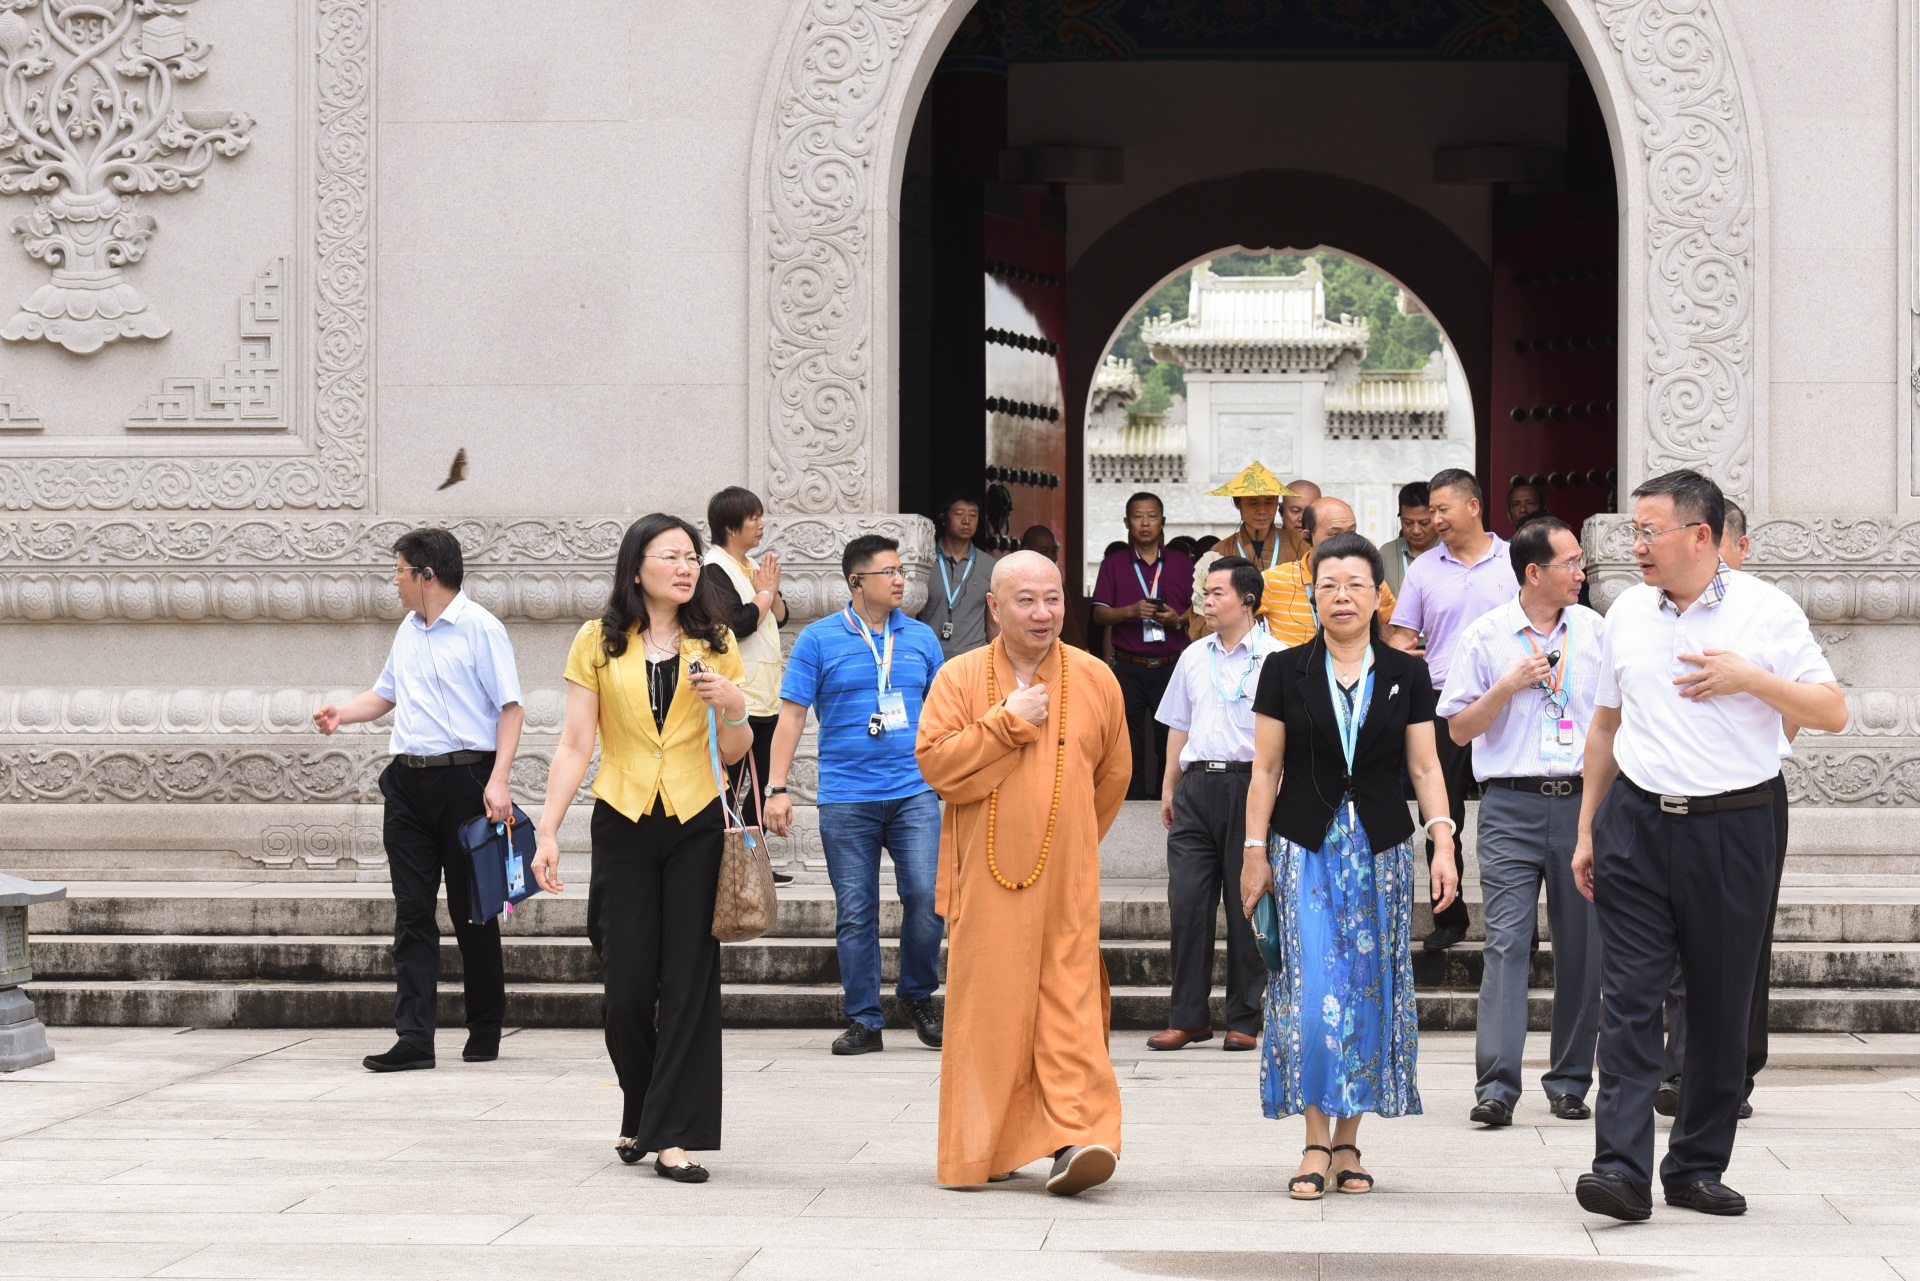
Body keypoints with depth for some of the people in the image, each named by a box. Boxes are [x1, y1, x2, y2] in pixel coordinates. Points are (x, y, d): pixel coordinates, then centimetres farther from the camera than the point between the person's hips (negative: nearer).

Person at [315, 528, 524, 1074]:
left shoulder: (480, 628, -6)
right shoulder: (408, 632, 16)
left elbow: (510, 708, -10)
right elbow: (385, 694, 30)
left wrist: (498, 780, -19)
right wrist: (340, 713, 11)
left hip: (463, 778, -7)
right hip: (408, 783, 7)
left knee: (471, 908, 3)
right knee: (412, 911, 0)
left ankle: (485, 1031, 16)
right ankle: (414, 1039, -3)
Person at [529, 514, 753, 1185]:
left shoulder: (714, 644, 7)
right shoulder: (598, 644, 3)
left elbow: (731, 753, 11)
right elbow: (574, 746, 2)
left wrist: (733, 708, -10)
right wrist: (547, 832, -4)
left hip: (696, 826, 1)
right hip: (624, 825, -1)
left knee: (688, 979, -4)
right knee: (628, 984, -1)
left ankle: (672, 1134, -1)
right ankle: (641, 1111, 24)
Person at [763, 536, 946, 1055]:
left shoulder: (921, 638, 11)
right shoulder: (819, 639, 3)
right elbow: (792, 715, 2)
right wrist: (778, 789, -5)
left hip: (914, 792, 2)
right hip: (845, 798, -1)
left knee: (927, 896, -11)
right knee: (854, 915, 2)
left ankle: (918, 994, 12)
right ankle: (864, 1021, 11)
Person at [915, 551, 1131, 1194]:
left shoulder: (1095, 680, 6)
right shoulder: (960, 678, 3)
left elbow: (1112, 776, 17)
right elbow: (936, 762, -10)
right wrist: (1009, 722, -12)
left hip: (1067, 881, 1)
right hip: (986, 877, -1)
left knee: (1070, 1001, -7)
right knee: (988, 1007, 0)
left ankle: (1074, 1137, -11)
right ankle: (984, 1147, 10)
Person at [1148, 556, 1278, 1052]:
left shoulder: (1273, 658, -1)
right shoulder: (1194, 657, 15)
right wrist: (1169, 788, 16)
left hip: (1248, 783, -4)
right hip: (1196, 785, 5)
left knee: (1245, 906, 0)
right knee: (1186, 901, 0)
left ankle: (1245, 1019, 8)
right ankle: (1187, 1016, 7)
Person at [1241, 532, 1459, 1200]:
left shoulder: (1407, 674, 6)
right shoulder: (1285, 670, 3)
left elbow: (1424, 768, 6)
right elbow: (1266, 769, 4)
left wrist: (1443, 843, -5)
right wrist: (1255, 852, -1)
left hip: (1381, 849, 1)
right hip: (1305, 847, -1)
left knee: (1369, 992, 2)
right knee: (1312, 994, -10)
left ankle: (1348, 1143, 11)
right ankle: (1316, 1142, -3)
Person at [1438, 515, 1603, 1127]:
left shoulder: (1596, 631, 10)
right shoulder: (1486, 637, 2)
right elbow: (1459, 728, 4)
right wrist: (1507, 687, -10)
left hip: (1582, 801, 3)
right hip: (1512, 806, -3)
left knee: (1582, 945, 4)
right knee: (1507, 940, -11)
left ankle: (1570, 1081, 13)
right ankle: (1496, 1085, -13)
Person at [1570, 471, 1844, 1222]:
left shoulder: (1767, 612, -3)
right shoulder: (1627, 613, 9)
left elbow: (1832, 712, -3)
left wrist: (1750, 679, -16)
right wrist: (1587, 829, 16)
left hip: (1731, 828, -2)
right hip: (1635, 822, 2)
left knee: (1721, 1006, 5)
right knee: (1629, 997, -8)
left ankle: (1697, 1167, 17)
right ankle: (1622, 1168, -12)